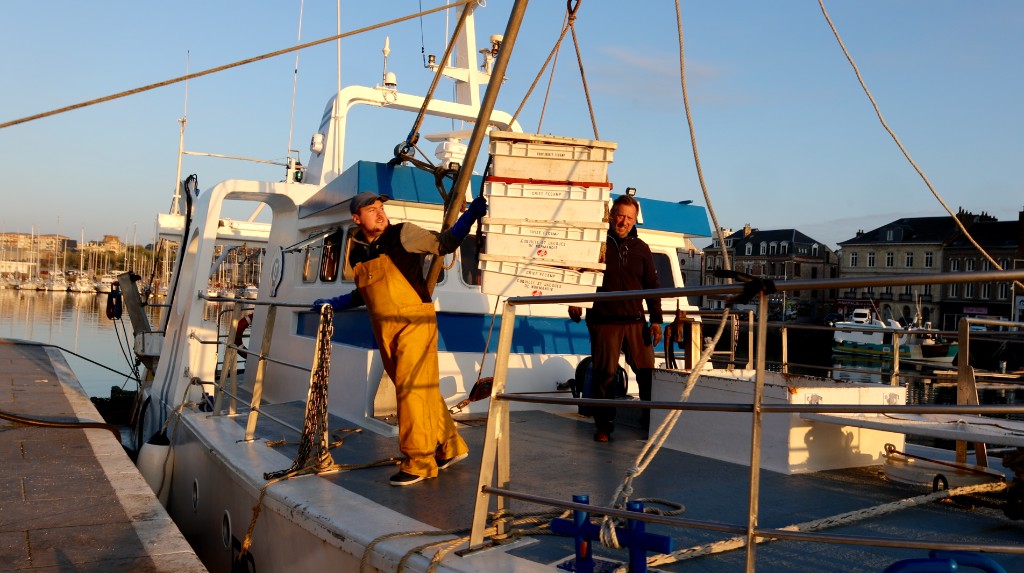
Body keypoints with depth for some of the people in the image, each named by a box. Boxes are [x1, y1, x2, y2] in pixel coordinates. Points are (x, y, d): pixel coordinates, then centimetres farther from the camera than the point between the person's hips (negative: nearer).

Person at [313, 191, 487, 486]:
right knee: (423, 390, 12)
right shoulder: (357, 253, 12)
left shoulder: (404, 235, -5)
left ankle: (419, 461, -3)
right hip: (384, 329, 6)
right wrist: (333, 303, 20)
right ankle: (450, 446, 26)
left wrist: (471, 214, -8)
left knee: (411, 388, -11)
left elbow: (445, 243, 1)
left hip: (414, 321, -6)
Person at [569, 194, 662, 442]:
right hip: (604, 322, -2)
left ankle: (651, 421, 15)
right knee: (604, 374, 0)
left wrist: (656, 320, 8)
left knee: (648, 372, 1)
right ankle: (604, 425, 11)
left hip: (635, 322, 3)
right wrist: (574, 301, -7)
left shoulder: (641, 248, 12)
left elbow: (652, 285, 13)